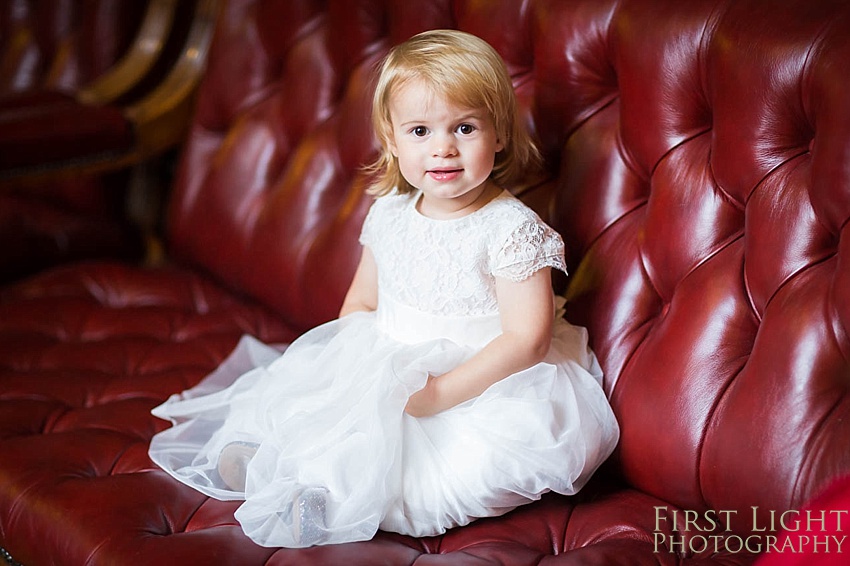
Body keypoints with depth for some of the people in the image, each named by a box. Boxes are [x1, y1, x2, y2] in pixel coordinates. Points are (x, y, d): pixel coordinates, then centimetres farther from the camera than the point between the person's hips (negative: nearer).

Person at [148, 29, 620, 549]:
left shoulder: (511, 228, -15)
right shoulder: (388, 216, 4)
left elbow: (526, 339, -20)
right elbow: (361, 302, 16)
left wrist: (441, 392, -26)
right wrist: (356, 364, -5)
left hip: (482, 387, -6)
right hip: (385, 374, 7)